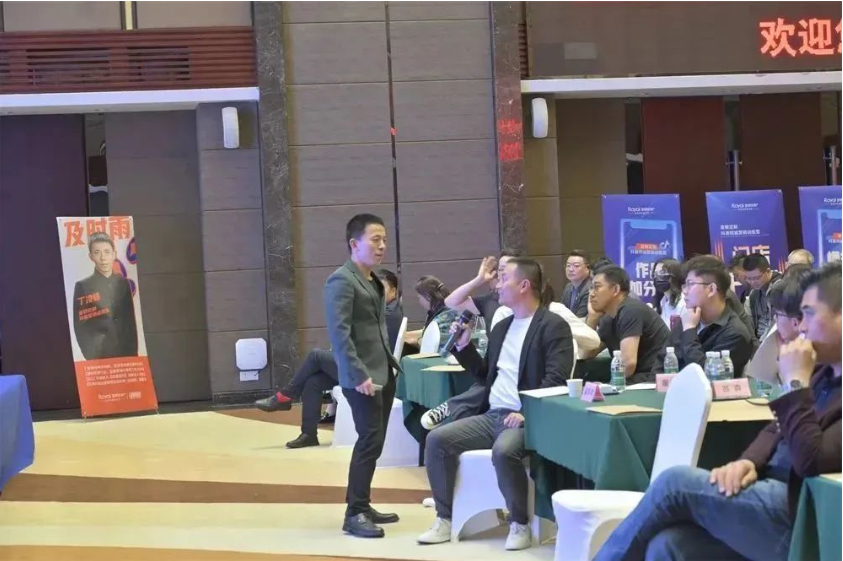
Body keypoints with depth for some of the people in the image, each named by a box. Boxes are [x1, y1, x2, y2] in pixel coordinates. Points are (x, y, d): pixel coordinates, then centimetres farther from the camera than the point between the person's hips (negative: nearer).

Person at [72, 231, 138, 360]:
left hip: (127, 353, 3)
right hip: (100, 356, -3)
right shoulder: (83, 286, 0)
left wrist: (133, 351, 4)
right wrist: (93, 356, -9)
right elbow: (80, 327, -2)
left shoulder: (124, 283, 10)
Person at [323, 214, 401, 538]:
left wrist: (390, 362, 15)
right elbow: (339, 334, -19)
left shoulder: (373, 281, 17)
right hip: (362, 378, -9)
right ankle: (354, 514, -2)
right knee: (370, 441, -9)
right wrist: (359, 375, -23)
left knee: (374, 442, 12)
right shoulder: (342, 282, -12)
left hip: (383, 373, 9)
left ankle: (361, 506, 21)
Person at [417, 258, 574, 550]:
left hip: (526, 418, -8)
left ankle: (520, 524, -16)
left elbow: (556, 379, -17)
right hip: (492, 415, 8)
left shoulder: (553, 326, -7)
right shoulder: (502, 327, 19)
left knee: (503, 451, -37)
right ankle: (445, 519, -2)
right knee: (437, 439, -9)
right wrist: (463, 346, 11)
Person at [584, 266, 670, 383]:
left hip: (656, 379, -8)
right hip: (640, 376, 8)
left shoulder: (630, 311, -15)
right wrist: (592, 317, 5)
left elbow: (629, 362, -24)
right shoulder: (609, 319, 14)